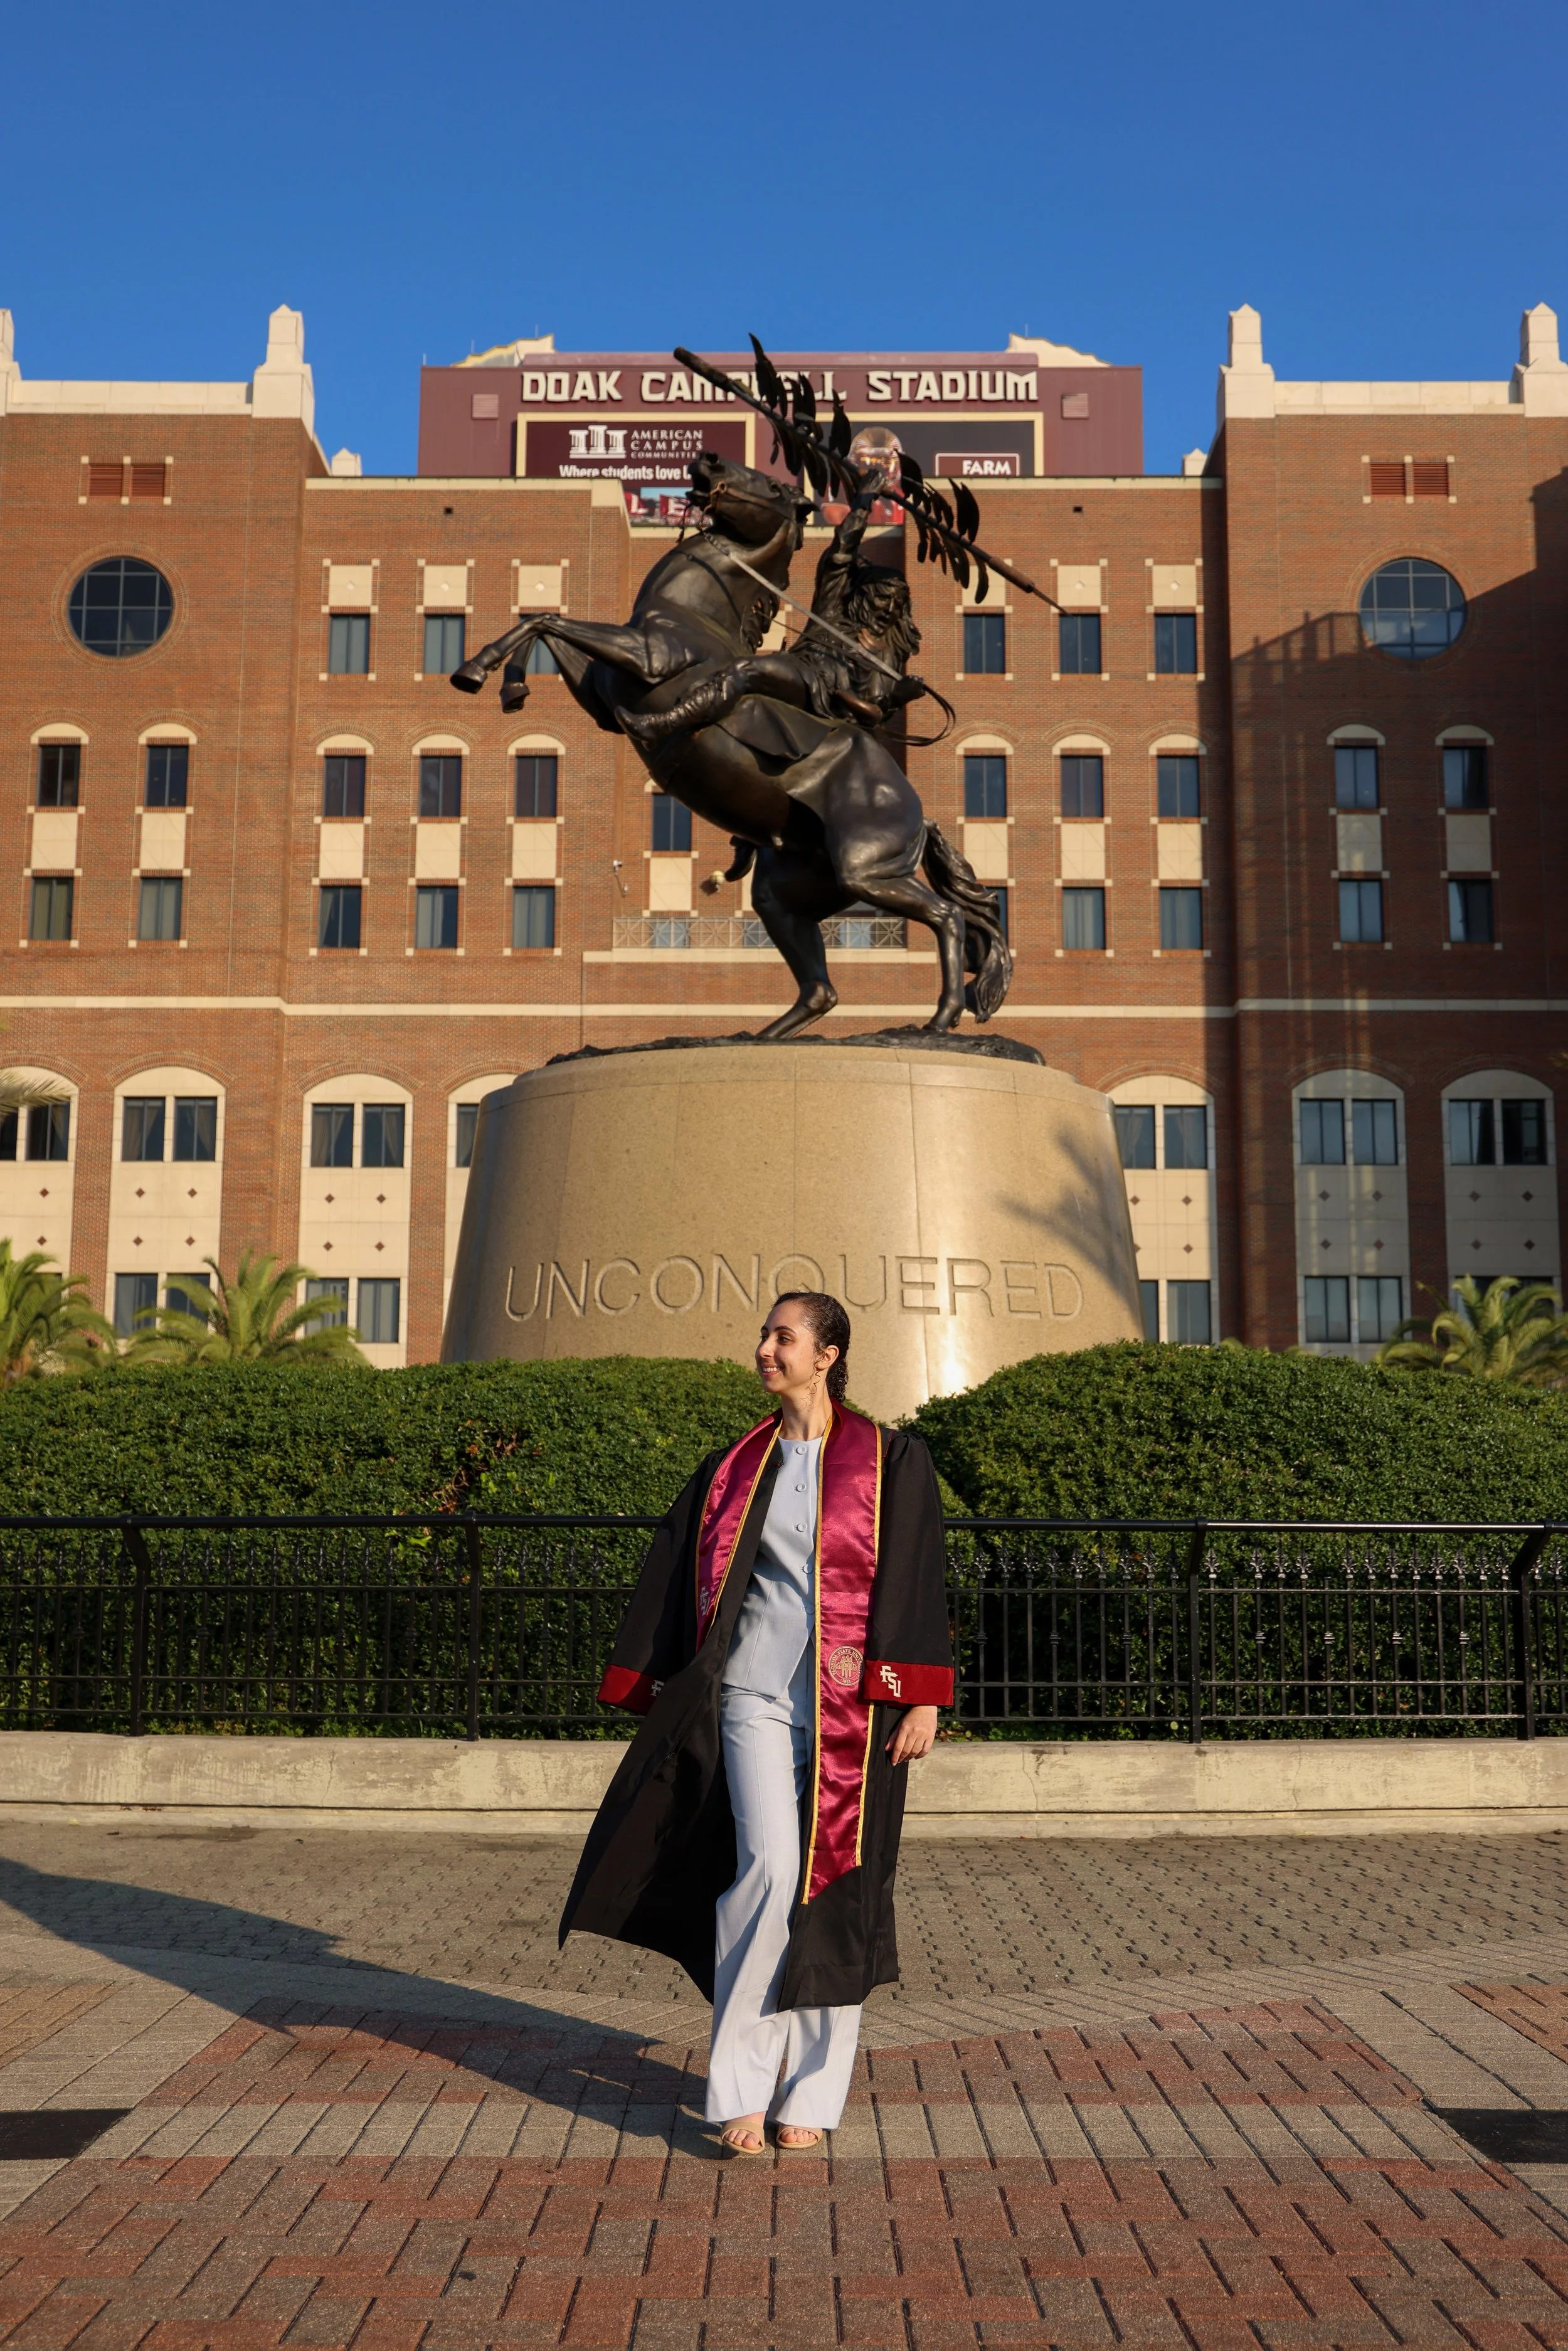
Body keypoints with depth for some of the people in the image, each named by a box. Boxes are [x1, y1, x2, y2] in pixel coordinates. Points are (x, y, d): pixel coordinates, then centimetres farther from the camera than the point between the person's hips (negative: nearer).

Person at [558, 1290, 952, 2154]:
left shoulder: (890, 1461, 2)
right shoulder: (737, 1468, 10)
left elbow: (917, 1580, -3)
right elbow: (674, 1574, 15)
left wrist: (921, 1697, -11)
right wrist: (652, 1685, 13)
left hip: (849, 1704, -1)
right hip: (754, 1693, 1)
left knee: (833, 1888, 2)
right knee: (768, 1866, -15)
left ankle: (810, 2089, 18)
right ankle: (741, 2085, -3)